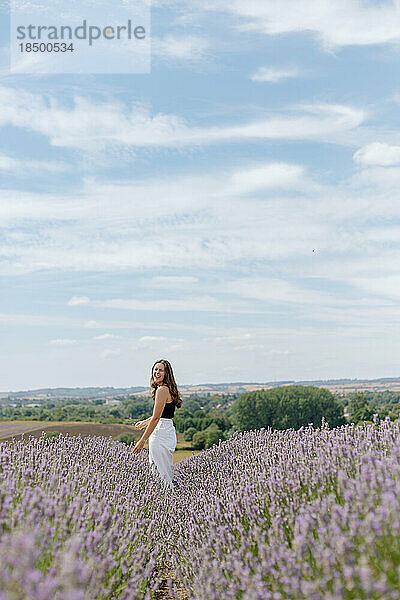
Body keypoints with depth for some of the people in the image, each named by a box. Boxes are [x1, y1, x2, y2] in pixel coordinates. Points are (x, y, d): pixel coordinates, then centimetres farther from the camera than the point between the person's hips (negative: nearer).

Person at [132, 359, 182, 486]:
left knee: (163, 476, -6)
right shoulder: (169, 389, 15)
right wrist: (145, 422, 39)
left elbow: (156, 418, -19)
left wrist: (142, 440, -18)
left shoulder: (162, 390, -16)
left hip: (161, 435, -10)